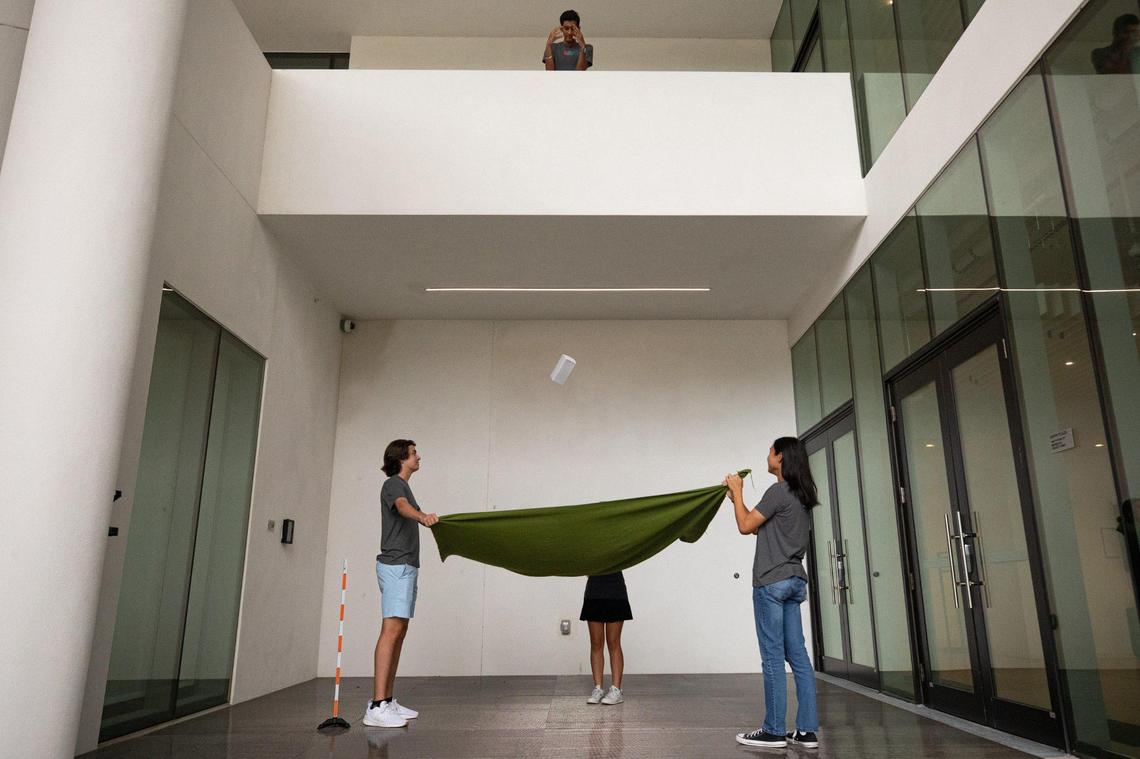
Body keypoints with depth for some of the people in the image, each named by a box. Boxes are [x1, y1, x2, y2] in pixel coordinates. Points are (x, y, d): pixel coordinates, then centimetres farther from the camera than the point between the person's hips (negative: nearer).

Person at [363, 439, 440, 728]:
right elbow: (403, 507, -32)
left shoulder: (404, 486, 21)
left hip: (406, 567, 10)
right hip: (395, 566, -10)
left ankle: (388, 701, 12)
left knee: (399, 632, 8)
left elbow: (411, 514, 38)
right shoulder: (393, 484, -8)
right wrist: (422, 516, -53)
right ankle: (376, 707, -19)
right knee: (391, 630, -16)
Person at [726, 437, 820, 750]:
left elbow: (745, 526, -8)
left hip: (772, 581, -9)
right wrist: (735, 497, 20)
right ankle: (807, 730, 10)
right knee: (797, 654, 8)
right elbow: (759, 526, 20)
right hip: (794, 580, 9)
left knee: (773, 656, -4)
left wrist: (737, 492, 3)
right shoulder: (801, 496, 16)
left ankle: (774, 730, 2)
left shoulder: (778, 491, -12)